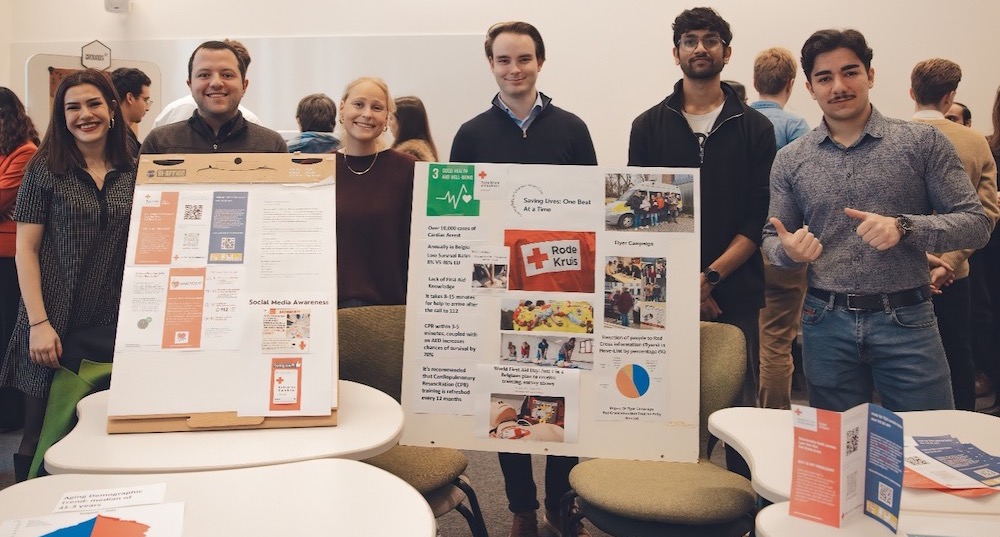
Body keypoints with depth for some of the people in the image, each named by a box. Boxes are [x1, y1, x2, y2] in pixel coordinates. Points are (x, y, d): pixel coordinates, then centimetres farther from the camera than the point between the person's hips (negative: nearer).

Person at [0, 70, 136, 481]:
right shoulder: (44, 168, 0)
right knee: (40, 437, 4)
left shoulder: (132, 172, 7)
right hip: (55, 325, -2)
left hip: (114, 325, 2)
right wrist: (38, 323, -11)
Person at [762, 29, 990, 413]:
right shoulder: (790, 160, 4)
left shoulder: (923, 142, -1)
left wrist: (904, 227, -19)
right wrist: (788, 249, -14)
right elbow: (772, 238, 9)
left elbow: (975, 223, -3)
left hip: (906, 322, -1)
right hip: (827, 326, 2)